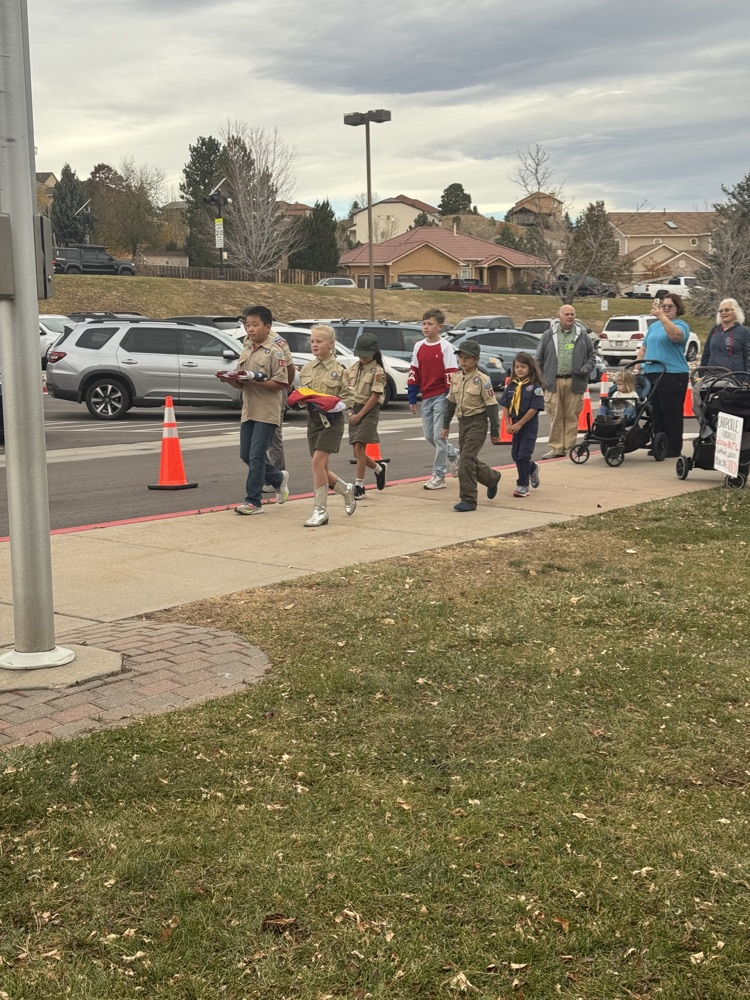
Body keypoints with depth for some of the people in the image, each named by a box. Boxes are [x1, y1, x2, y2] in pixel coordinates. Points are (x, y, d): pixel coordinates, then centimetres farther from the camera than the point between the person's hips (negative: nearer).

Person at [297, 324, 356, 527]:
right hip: (313, 418, 6)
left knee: (318, 461, -16)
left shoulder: (339, 370, -6)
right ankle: (346, 490, 34)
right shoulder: (307, 369, 9)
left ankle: (320, 510, -7)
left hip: (331, 419, -6)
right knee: (321, 468, 6)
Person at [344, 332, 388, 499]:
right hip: (354, 409, 6)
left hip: (369, 410, -6)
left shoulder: (377, 371, -9)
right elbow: (346, 389, 14)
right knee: (357, 451, 8)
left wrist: (360, 414, -14)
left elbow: (375, 396, -13)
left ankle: (359, 486, -8)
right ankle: (378, 468, 34)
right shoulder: (354, 368, 9)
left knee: (359, 448, -13)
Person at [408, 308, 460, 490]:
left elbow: (451, 374, -12)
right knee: (429, 436, 11)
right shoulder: (419, 347, 8)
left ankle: (439, 476, 1)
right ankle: (453, 456, 36)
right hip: (426, 398, 6)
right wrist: (412, 398, 10)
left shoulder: (445, 347, -9)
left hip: (440, 397, -6)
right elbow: (414, 373, 12)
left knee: (439, 435, -6)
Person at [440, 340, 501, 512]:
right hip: (463, 422, 7)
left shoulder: (482, 380, -11)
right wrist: (446, 425, 15)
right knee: (468, 460, 12)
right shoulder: (456, 378, 7)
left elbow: (491, 405, -10)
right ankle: (492, 478, 38)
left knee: (466, 459, -14)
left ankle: (468, 500, -8)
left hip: (478, 422, -7)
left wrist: (494, 431, -9)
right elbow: (451, 402, 16)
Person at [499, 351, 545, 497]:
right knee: (515, 455, 12)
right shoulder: (511, 385, 4)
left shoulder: (535, 387, -12)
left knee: (523, 455, -7)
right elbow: (505, 405, 5)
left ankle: (523, 485, 4)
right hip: (515, 426, 6)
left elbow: (534, 409, -16)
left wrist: (519, 424, -16)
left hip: (529, 426, -6)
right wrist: (508, 424, -6)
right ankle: (532, 468, 40)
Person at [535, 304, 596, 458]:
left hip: (574, 382, 0)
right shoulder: (548, 335, 10)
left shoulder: (582, 335, 11)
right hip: (554, 382, 0)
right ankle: (556, 448, 3)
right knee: (555, 417, -2)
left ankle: (569, 448, 8)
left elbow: (592, 355, 17)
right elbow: (539, 359, 12)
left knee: (572, 417, 1)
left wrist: (586, 368, -1)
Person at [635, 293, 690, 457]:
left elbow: (676, 335, -26)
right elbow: (643, 349, 22)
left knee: (672, 414, -3)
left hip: (672, 375, -7)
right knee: (655, 414, 9)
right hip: (651, 375, 7)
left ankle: (673, 449, 1)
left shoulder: (681, 325, -2)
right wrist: (637, 368, 11)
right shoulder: (654, 326, 19)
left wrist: (662, 316, -32)